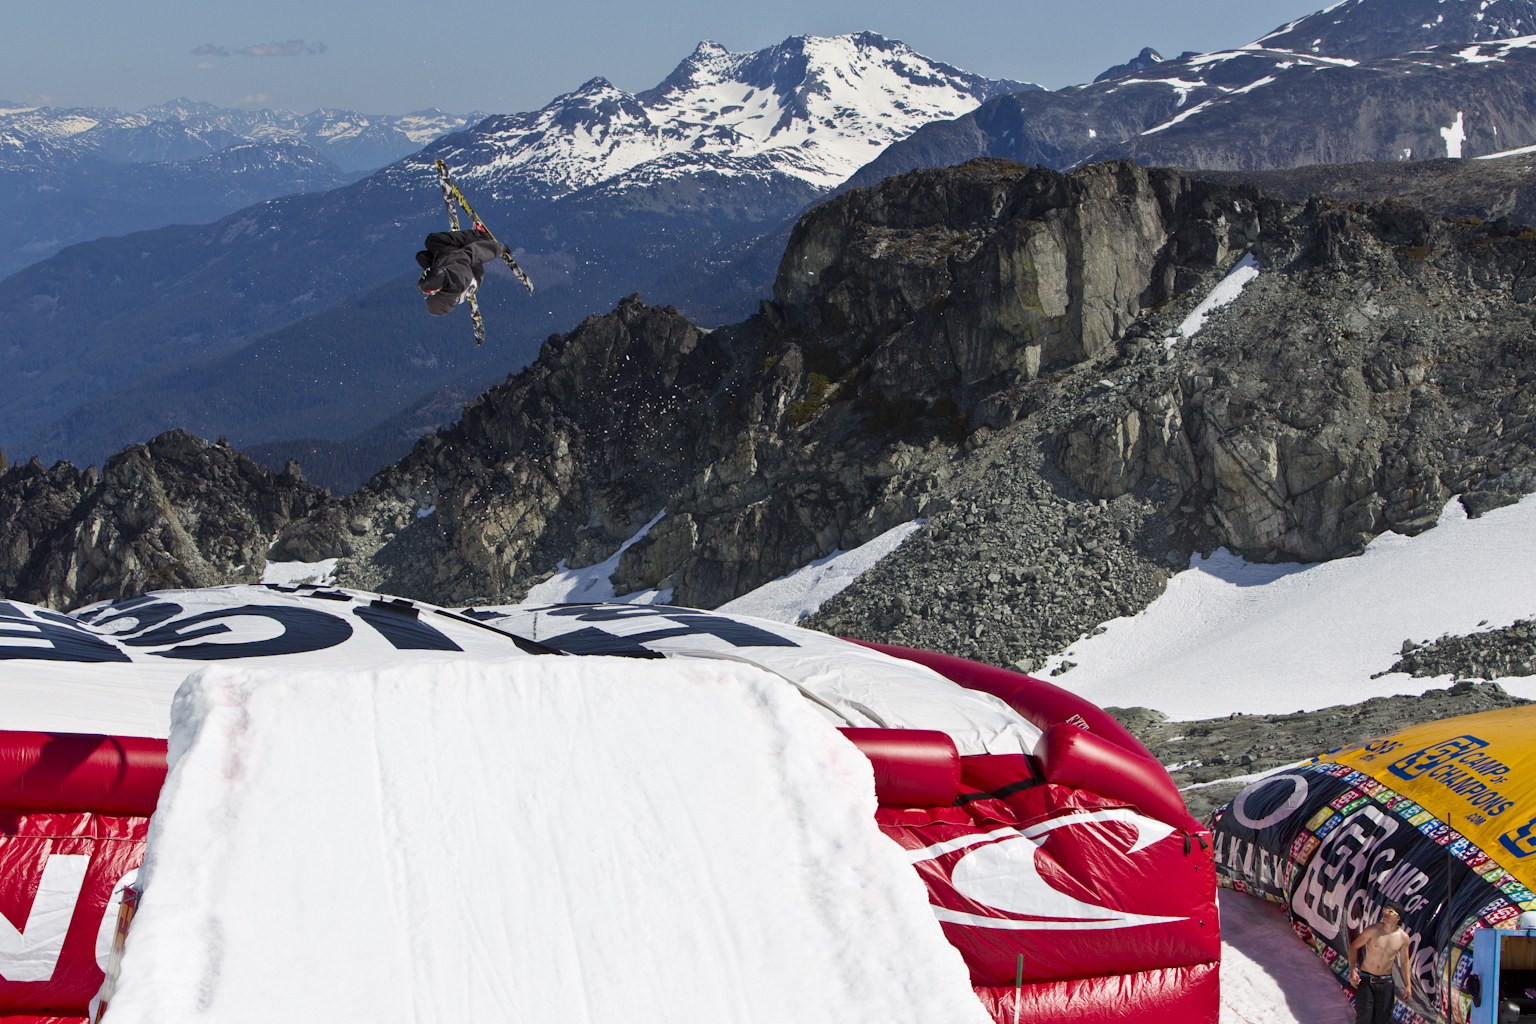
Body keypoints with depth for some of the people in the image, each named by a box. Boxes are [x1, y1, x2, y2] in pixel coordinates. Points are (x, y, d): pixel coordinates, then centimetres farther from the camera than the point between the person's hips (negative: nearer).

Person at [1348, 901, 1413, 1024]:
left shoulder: (1403, 937, -1)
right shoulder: (1373, 930, -9)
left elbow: (1404, 962, 10)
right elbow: (1353, 947, -2)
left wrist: (1408, 985, 6)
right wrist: (1352, 970, -11)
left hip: (1385, 983, 3)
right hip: (1366, 980, -2)